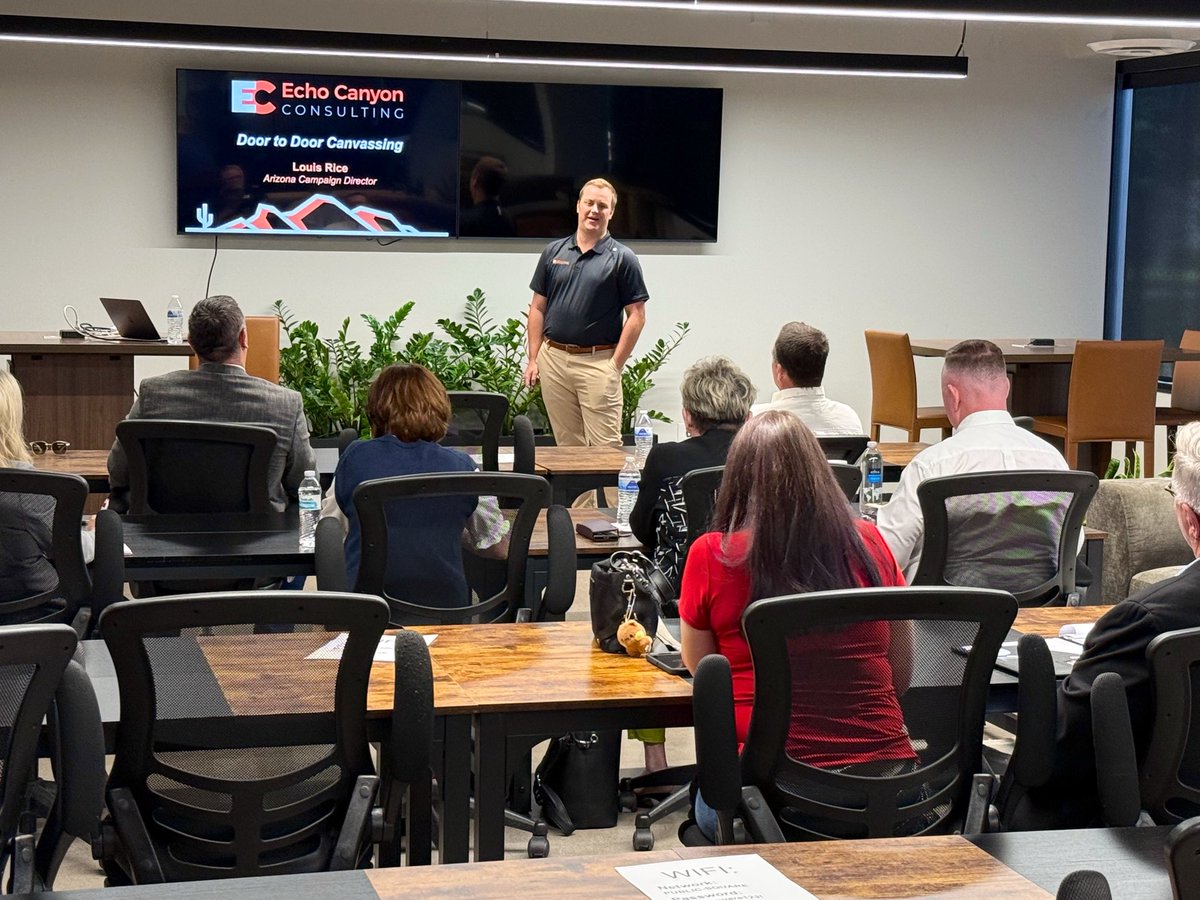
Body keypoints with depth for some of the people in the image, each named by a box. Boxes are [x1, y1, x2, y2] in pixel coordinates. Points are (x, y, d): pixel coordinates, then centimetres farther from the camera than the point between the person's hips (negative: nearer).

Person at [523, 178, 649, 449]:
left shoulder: (622, 258, -1)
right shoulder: (554, 252, 10)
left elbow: (637, 316, -3)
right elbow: (538, 308, 13)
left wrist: (615, 365, -9)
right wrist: (533, 359, 6)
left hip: (597, 362, -4)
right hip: (553, 359, 4)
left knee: (605, 446, -7)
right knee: (567, 445, 9)